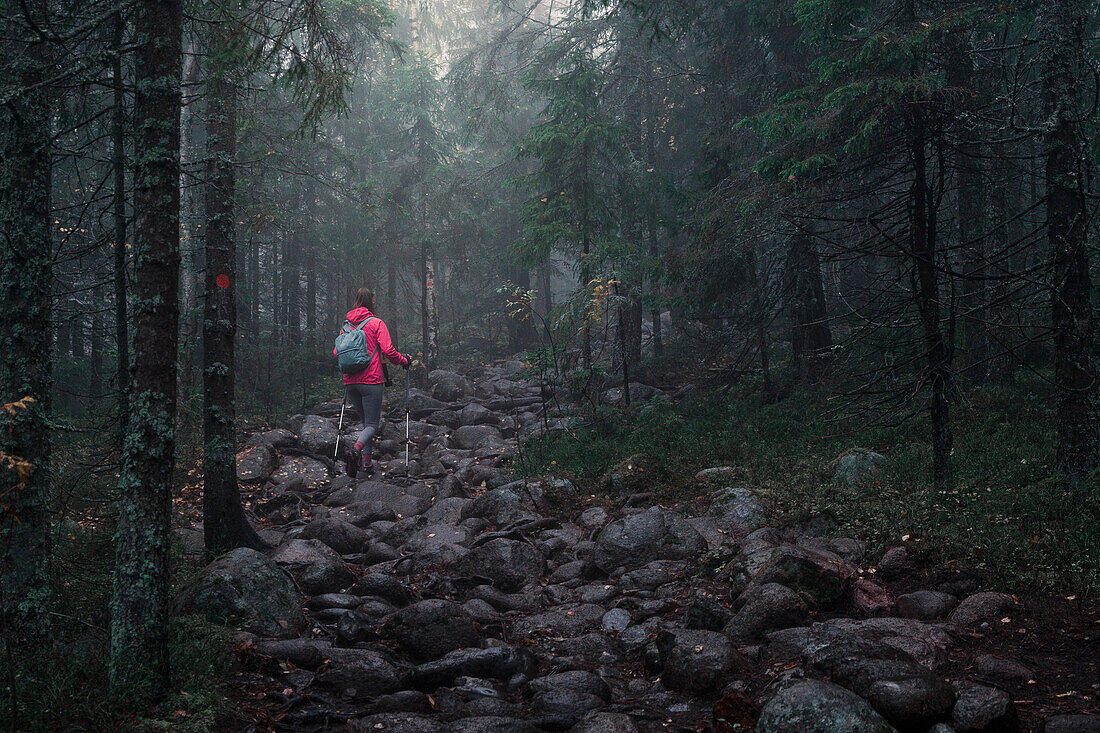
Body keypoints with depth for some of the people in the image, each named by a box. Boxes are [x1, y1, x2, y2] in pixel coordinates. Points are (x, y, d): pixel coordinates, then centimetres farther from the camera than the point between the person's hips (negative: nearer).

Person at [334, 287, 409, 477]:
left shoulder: (346, 325, 11)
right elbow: (388, 351, -11)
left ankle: (366, 461, 10)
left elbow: (336, 352, 12)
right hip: (371, 380, -5)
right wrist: (403, 361, 7)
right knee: (372, 424, -3)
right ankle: (355, 450, -30)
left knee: (366, 420, 19)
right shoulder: (376, 323, -3)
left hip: (350, 381, 5)